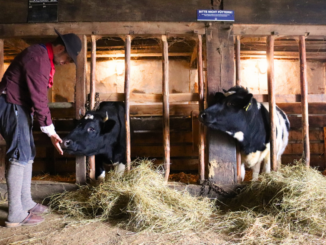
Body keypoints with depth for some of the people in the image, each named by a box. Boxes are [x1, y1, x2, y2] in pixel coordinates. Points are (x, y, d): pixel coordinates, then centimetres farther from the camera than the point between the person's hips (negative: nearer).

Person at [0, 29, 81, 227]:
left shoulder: (45, 57, 12)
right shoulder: (38, 58, -20)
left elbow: (40, 96, 15)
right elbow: (39, 98, -24)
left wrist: (50, 129, 15)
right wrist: (50, 131, -21)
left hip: (20, 107, 10)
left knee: (28, 154, 12)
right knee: (20, 156, -11)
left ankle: (25, 203, 21)